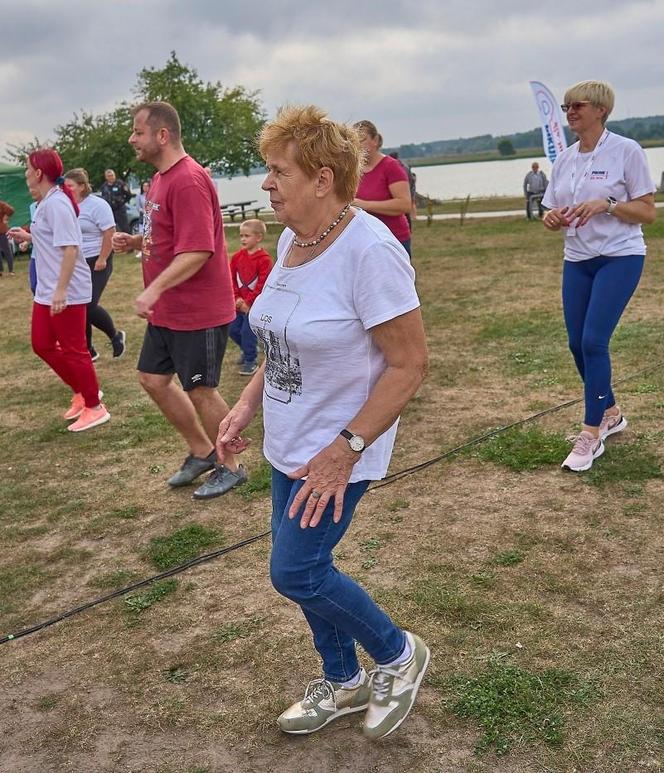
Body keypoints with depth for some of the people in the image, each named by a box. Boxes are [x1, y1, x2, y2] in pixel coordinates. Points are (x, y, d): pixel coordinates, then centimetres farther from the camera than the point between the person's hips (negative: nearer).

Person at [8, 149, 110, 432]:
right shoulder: (47, 202, 12)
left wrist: (61, 290, -27)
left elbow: (70, 248, -25)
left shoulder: (56, 203, -18)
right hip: (47, 291, 10)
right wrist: (28, 236, 23)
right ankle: (82, 392, 28)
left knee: (73, 350, 0)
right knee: (42, 345, 15)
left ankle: (95, 408, 14)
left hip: (67, 293, -10)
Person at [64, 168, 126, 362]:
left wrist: (102, 260, -19)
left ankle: (116, 336, 12)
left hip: (95, 263, -7)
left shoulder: (97, 205, -13)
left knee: (89, 306, -14)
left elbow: (109, 234, -16)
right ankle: (88, 350, 17)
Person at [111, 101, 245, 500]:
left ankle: (230, 467, 22)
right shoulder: (161, 178, 11)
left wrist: (154, 290, -34)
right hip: (167, 310, 10)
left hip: (199, 312, -10)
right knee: (153, 378, 15)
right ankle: (202, 452, 31)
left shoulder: (188, 181, -20)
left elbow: (198, 249, -27)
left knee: (201, 391, 2)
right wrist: (136, 241, 5)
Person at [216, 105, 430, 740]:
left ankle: (398, 654, 21)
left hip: (341, 449, -8)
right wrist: (246, 405, 7)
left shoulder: (369, 249, -23)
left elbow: (409, 364, -22)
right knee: (305, 568, 16)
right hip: (290, 443, 8)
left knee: (295, 572, -4)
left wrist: (345, 450, -24)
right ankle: (344, 683, 39)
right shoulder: (291, 240, 3)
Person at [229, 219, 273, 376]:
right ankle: (248, 350, 34)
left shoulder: (264, 259, -13)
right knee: (233, 330, 10)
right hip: (239, 303, 6)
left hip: (254, 304, -6)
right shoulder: (237, 256, 4)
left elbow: (262, 285, -16)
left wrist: (248, 303, -15)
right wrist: (236, 299, -6)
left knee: (247, 331, -7)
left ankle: (250, 361, 8)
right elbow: (231, 279, 6)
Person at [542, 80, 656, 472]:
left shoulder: (627, 151, -8)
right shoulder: (564, 160, 9)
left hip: (620, 258, -6)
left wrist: (606, 204, -23)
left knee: (594, 341, -14)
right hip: (577, 260, 6)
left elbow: (648, 212, -8)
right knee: (578, 344, 6)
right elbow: (555, 211, 14)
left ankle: (592, 434, -2)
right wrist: (553, 218, -9)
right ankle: (611, 413, 29)